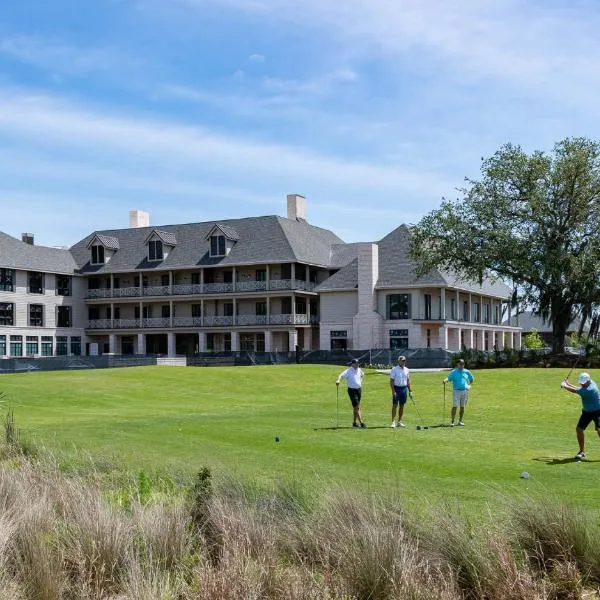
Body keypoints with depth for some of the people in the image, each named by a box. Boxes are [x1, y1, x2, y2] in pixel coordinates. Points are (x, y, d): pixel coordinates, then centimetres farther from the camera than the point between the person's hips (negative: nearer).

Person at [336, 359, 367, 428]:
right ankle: (361, 422, -14)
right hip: (352, 390, -7)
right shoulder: (348, 371, -12)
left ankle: (354, 422, 21)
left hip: (359, 389, 7)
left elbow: (362, 375, 30)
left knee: (356, 407, 13)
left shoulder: (359, 370, 8)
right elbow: (341, 375, -27)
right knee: (356, 407, -10)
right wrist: (338, 380, -46)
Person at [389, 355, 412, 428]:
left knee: (402, 405, 8)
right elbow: (391, 381, -8)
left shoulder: (406, 370, 9)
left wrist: (410, 391, 11)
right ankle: (393, 422, -7)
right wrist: (393, 391, -16)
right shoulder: (394, 370, -6)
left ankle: (399, 421, 14)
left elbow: (408, 381, 15)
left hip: (404, 389, 5)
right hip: (396, 388, -5)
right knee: (395, 405, -7)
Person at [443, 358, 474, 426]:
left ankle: (460, 421, 13)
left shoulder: (467, 372, 11)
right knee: (455, 406, -10)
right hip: (456, 391, -3)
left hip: (465, 391, 3)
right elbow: (449, 378, -11)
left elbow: (472, 379, 26)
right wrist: (445, 380, -33)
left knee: (462, 407, 5)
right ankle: (452, 421, -8)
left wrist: (469, 385, 10)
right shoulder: (453, 372, 2)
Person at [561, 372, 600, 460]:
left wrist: (564, 386, -6)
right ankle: (582, 451, 13)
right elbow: (579, 389, 14)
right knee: (579, 429, 3)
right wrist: (568, 384, 7)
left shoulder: (589, 390, -31)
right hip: (587, 411, 9)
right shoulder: (588, 384, -4)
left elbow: (575, 391, -21)